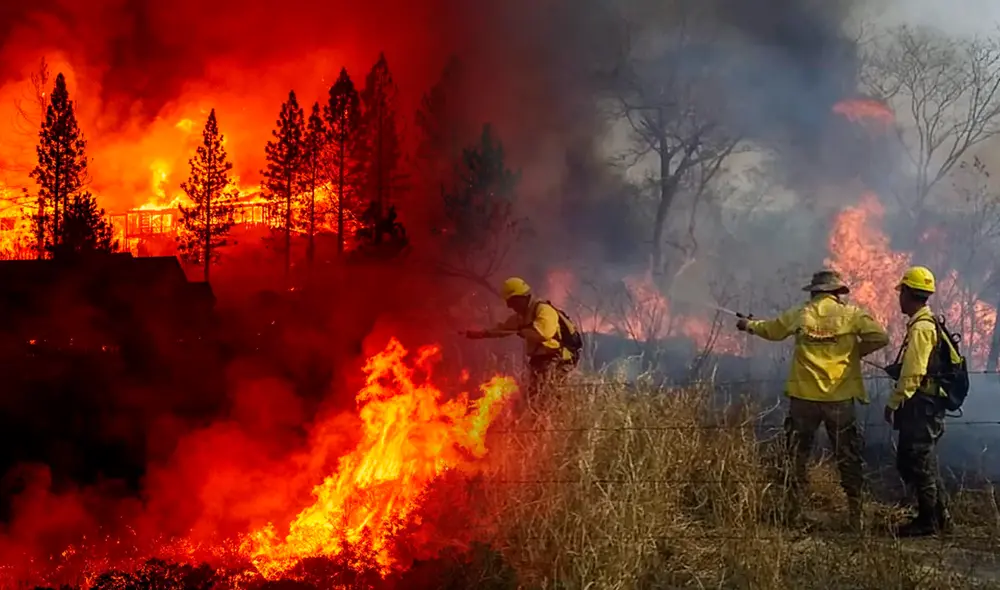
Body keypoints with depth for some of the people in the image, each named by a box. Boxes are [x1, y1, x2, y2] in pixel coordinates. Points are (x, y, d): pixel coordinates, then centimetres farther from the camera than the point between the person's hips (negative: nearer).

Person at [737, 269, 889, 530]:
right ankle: (855, 513, 6)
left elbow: (770, 329, 18)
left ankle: (794, 510, 16)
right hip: (840, 398, -1)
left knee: (798, 455, 14)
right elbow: (880, 337, -11)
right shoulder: (851, 315, -3)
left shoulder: (799, 315, 3)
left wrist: (749, 325, 39)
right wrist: (856, 350, 7)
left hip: (804, 396, 1)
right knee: (848, 457, 8)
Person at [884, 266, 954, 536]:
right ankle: (939, 515, 22)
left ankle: (928, 521, 6)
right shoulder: (929, 324, 15)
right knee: (908, 461, 16)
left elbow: (913, 374, -23)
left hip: (920, 406, -10)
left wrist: (893, 403, -16)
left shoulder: (920, 328, -17)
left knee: (919, 463, -2)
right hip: (926, 405, 10)